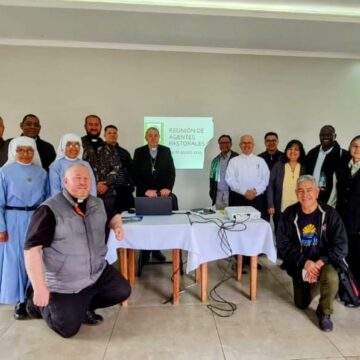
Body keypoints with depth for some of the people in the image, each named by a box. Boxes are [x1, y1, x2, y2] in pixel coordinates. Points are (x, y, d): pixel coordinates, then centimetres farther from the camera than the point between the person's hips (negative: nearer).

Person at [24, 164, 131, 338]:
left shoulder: (98, 204, 1)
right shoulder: (49, 210, -19)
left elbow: (114, 215, 22)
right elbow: (32, 249, -21)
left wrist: (117, 225, -2)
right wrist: (40, 288, -24)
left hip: (99, 272, 6)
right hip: (64, 285, -5)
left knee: (123, 291, 4)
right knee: (69, 329, 2)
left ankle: (84, 306, 25)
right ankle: (39, 303, 28)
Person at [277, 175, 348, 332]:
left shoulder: (329, 213, -14)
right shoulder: (289, 214, -12)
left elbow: (340, 245, -15)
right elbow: (283, 244, -13)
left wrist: (320, 263, -28)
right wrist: (305, 262, -25)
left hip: (323, 263, -2)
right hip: (300, 265, 2)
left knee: (331, 277, -36)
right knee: (302, 304, 13)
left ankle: (325, 312, -5)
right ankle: (313, 286, 48)